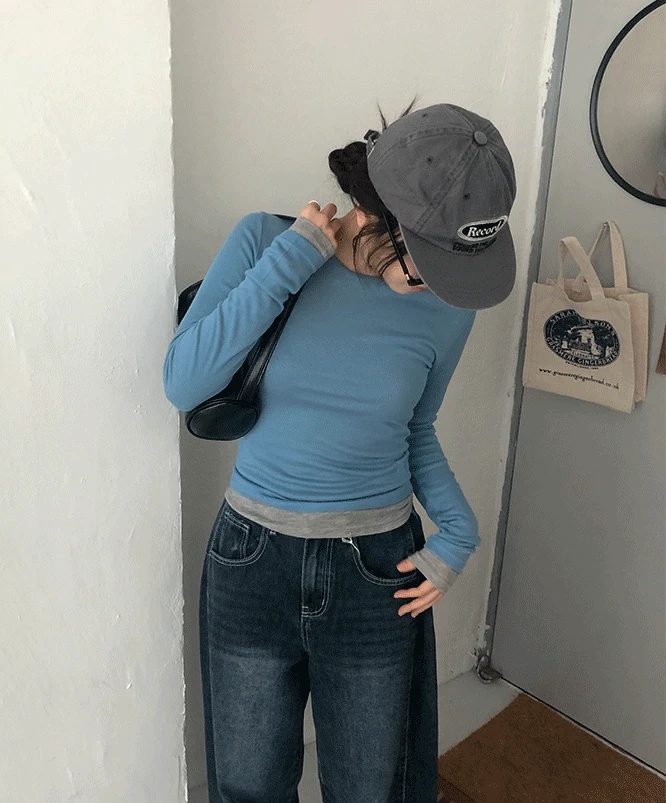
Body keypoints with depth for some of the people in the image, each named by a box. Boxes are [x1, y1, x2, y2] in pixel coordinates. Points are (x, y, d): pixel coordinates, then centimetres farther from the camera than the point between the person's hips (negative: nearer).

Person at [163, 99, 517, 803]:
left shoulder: (448, 309, -8)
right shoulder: (264, 239, -12)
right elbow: (183, 384, -21)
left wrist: (457, 532, -7)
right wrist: (291, 259, -24)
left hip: (377, 572, 1)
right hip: (252, 562, 0)